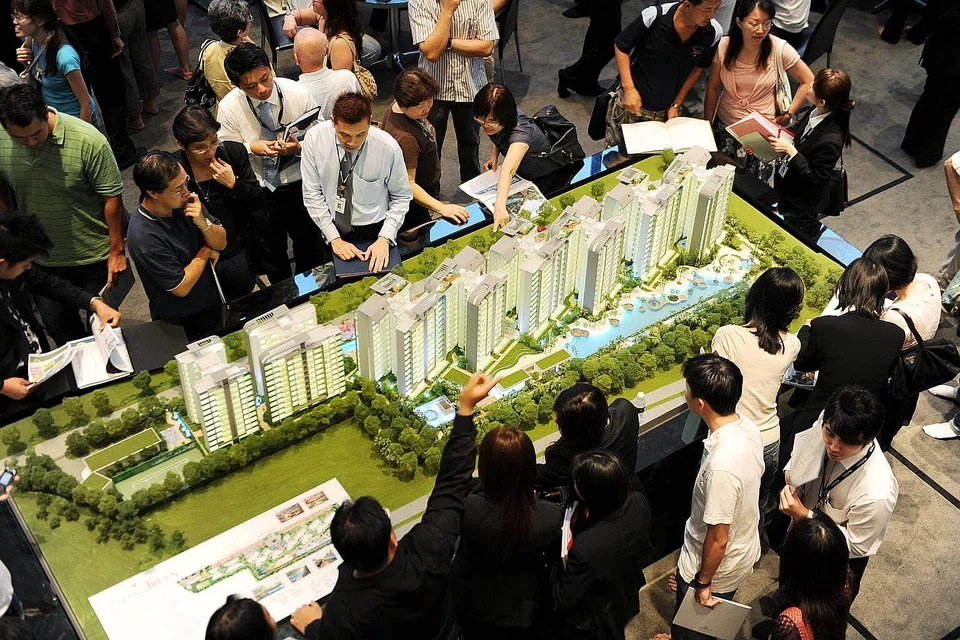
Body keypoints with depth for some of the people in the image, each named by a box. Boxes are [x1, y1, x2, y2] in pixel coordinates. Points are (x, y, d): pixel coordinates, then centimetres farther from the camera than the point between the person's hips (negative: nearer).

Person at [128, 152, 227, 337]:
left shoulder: (183, 201, -12)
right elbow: (181, 287, -24)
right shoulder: (143, 237, -31)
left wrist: (203, 223, -24)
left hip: (213, 302, 6)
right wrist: (206, 252, -12)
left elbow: (221, 243, -4)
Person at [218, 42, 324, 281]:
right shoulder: (228, 108, -13)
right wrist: (251, 148, -25)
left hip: (299, 185, -1)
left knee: (311, 251, 14)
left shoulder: (299, 94, -15)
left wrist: (299, 148, -30)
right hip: (258, 192, 1)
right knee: (273, 254, 20)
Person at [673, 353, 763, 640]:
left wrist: (703, 582, -13)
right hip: (746, 550, 8)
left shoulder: (721, 465, -42)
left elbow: (718, 539, -30)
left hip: (716, 564, -7)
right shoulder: (749, 427, -16)